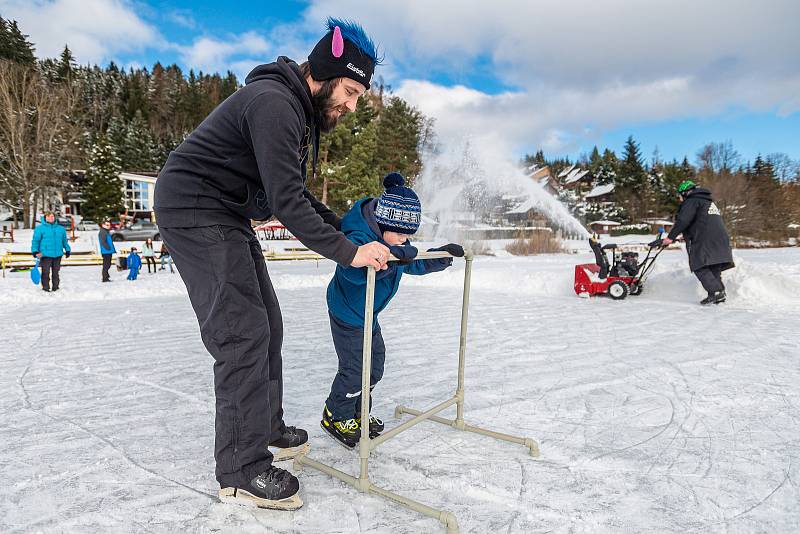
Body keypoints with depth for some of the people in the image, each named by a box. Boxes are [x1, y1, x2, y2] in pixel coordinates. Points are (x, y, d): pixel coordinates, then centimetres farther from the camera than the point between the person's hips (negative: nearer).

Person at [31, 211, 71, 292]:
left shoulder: (61, 229, 13)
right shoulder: (40, 228, 2)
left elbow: (65, 240, 23)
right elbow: (35, 241, -1)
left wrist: (67, 250, 22)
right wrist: (35, 251, -10)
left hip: (57, 254, 3)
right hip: (45, 255, -3)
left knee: (56, 272, 10)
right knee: (45, 272, -3)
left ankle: (55, 287, 19)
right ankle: (45, 288, 6)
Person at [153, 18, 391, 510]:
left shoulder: (301, 110, 11)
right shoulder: (273, 102, -21)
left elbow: (297, 193, 16)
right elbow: (285, 201, -28)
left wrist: (346, 227, 8)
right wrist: (347, 251, -28)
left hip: (227, 217, 10)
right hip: (195, 212, -10)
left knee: (266, 322, 10)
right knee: (242, 332, -14)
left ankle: (267, 428, 25)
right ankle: (242, 470, -4)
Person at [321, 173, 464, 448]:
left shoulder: (397, 244, -2)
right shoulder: (359, 238, -30)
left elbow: (415, 264, 12)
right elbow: (353, 268, -49)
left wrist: (443, 256, -1)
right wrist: (390, 256, -60)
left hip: (368, 315, 9)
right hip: (347, 314, -9)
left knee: (375, 363, 14)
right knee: (354, 368, -5)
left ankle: (358, 414, 32)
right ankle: (336, 417, 18)